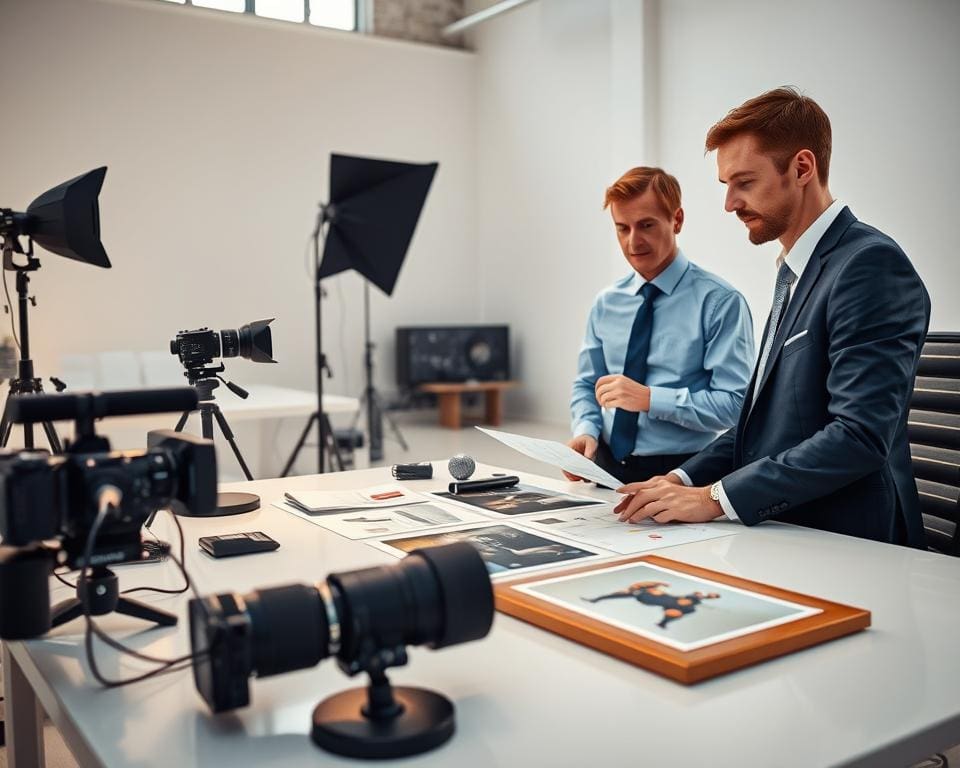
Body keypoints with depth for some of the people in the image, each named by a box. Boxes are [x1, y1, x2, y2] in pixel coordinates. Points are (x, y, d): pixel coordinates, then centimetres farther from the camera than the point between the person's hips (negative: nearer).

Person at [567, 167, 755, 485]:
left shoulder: (719, 302, -5)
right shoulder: (606, 303, 10)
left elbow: (734, 404, -11)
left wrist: (649, 398, -19)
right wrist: (586, 430, -5)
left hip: (679, 473, -3)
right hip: (608, 468, 4)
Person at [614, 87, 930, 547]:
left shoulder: (870, 265, -14)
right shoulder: (794, 271, 13)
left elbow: (860, 436, -21)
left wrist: (716, 497, -19)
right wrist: (687, 479, 3)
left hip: (843, 544, -7)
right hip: (783, 535, 7)